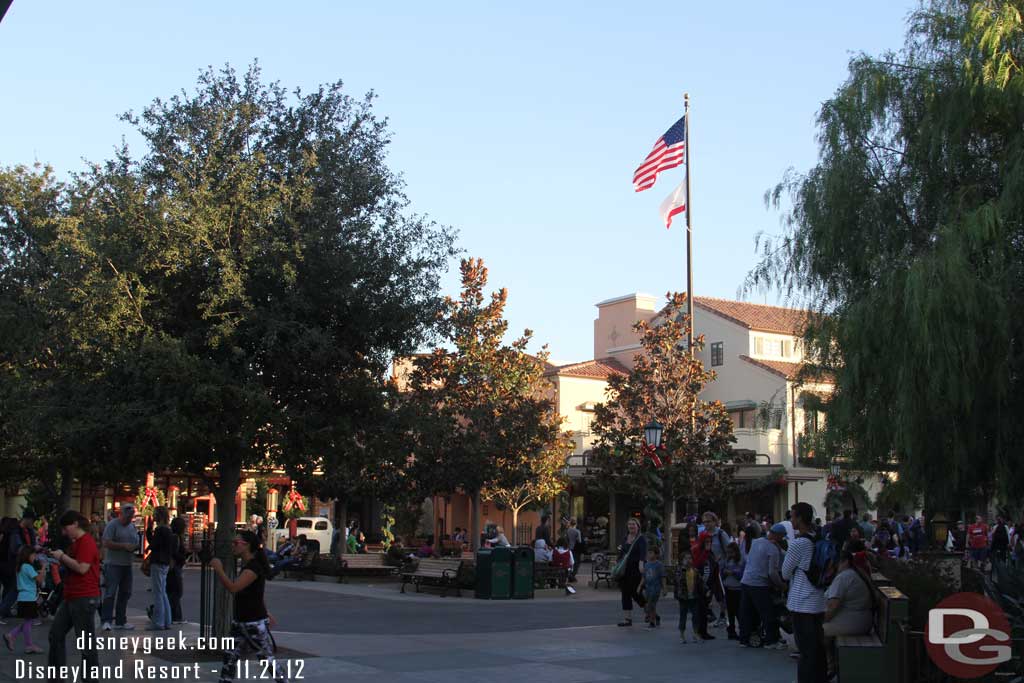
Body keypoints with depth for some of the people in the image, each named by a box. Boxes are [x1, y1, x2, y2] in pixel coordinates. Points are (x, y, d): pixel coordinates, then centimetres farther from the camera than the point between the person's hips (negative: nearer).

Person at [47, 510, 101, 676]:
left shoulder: (87, 542, -16)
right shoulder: (75, 543, 16)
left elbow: (82, 568, -25)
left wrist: (62, 556, -14)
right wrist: (59, 559, 8)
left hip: (85, 599, -11)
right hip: (71, 597, 11)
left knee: (86, 642, -3)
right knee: (56, 633, 15)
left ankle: (90, 677, 4)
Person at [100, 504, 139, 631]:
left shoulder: (132, 527, 17)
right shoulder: (113, 525, -6)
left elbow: (136, 543, 24)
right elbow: (106, 543, -15)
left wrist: (135, 547, 0)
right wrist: (124, 546, -19)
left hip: (127, 565, 7)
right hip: (113, 564, -7)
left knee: (125, 593, 9)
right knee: (110, 593, -9)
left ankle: (120, 621, 17)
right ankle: (106, 621, -8)